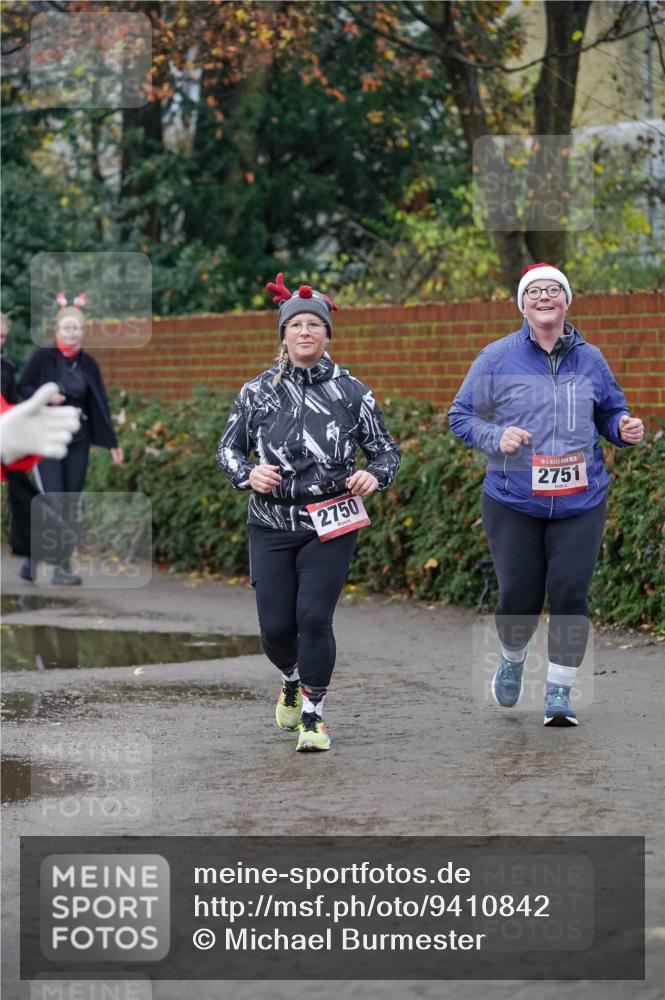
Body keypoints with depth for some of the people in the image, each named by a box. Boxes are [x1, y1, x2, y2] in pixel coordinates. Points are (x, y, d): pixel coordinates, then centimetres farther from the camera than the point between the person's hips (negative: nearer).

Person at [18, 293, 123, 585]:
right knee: (52, 503, -12)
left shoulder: (89, 364, 3)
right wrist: (45, 398, -18)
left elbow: (100, 405, 7)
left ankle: (64, 564, 10)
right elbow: (22, 387, 1)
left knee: (71, 506, 5)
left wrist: (112, 443, 6)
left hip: (78, 441, 4)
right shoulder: (43, 357, -7)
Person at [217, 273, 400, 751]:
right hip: (272, 524, 2)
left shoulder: (351, 393, 1)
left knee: (314, 617, -13)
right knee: (275, 626, 0)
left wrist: (374, 476, -15)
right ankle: (292, 679, 35)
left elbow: (387, 451, 7)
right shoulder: (258, 392, 4)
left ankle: (313, 716, 3)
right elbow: (229, 447, 12)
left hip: (332, 524, -2)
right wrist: (248, 473, -10)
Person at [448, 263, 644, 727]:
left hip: (580, 502, 1)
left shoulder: (589, 358, 4)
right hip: (513, 502, -1)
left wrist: (623, 428, -7)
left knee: (570, 594, -5)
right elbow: (461, 415, 2)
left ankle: (559, 693, 7)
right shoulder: (498, 357, -3)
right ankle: (512, 659, 37)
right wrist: (495, 438, -17)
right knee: (519, 597, 3)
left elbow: (610, 411, 16)